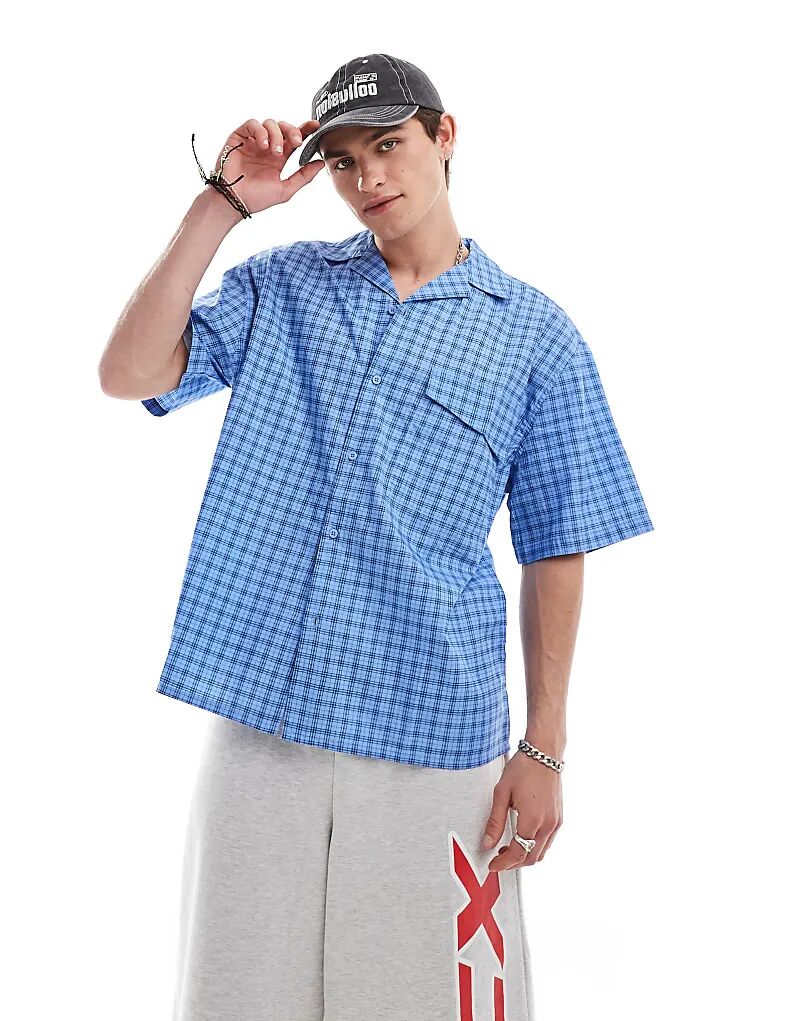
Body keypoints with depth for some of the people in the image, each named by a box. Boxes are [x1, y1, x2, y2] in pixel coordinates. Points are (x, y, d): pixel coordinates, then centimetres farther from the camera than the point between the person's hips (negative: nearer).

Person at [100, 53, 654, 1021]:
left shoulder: (535, 333, 4)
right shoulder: (280, 285, 10)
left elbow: (554, 551, 3)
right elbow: (128, 373, -4)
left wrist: (543, 750, 0)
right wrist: (223, 204, -7)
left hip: (434, 732, -1)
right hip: (262, 713, 2)